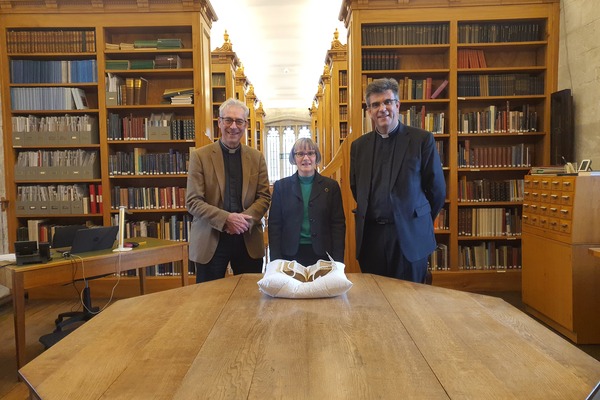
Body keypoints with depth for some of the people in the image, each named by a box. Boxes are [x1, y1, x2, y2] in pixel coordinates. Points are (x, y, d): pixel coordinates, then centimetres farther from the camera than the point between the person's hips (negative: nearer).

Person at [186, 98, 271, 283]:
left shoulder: (256, 157, 7)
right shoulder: (200, 156, -1)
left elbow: (264, 197, 5)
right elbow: (193, 201, -6)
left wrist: (245, 219, -13)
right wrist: (226, 219, -19)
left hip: (249, 239, 2)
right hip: (210, 240, -2)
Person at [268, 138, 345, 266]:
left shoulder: (331, 186, 3)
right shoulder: (281, 186, 3)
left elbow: (338, 224, 2)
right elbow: (274, 224, 2)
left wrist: (338, 261, -5)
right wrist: (276, 261, -5)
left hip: (322, 254, 0)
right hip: (290, 254, 0)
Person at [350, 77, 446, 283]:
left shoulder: (422, 140, -3)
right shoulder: (359, 146, 8)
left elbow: (437, 189, 2)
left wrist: (418, 221, 10)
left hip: (409, 236, -2)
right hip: (370, 236, 3)